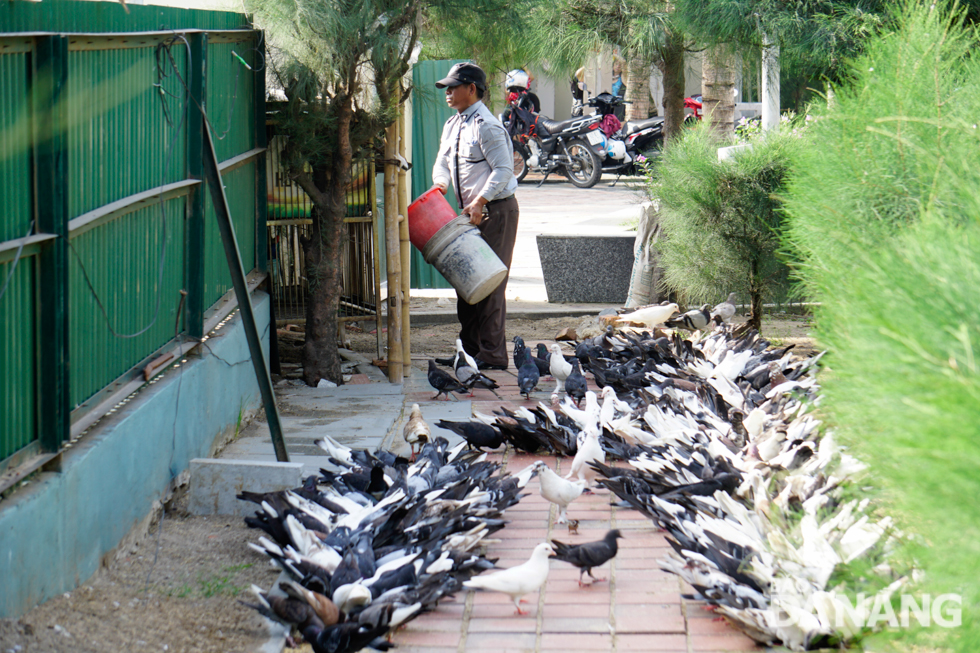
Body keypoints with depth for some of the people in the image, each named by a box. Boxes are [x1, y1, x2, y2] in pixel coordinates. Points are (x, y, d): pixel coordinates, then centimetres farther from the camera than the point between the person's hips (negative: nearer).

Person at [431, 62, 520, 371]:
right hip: (472, 211, 10)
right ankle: (470, 349, 20)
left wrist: (479, 202, -25)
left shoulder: (487, 127, -16)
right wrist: (441, 184, -6)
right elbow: (443, 161, 16)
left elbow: (503, 169, -20)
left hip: (495, 211, -10)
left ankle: (492, 355, -4)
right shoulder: (453, 125, 13)